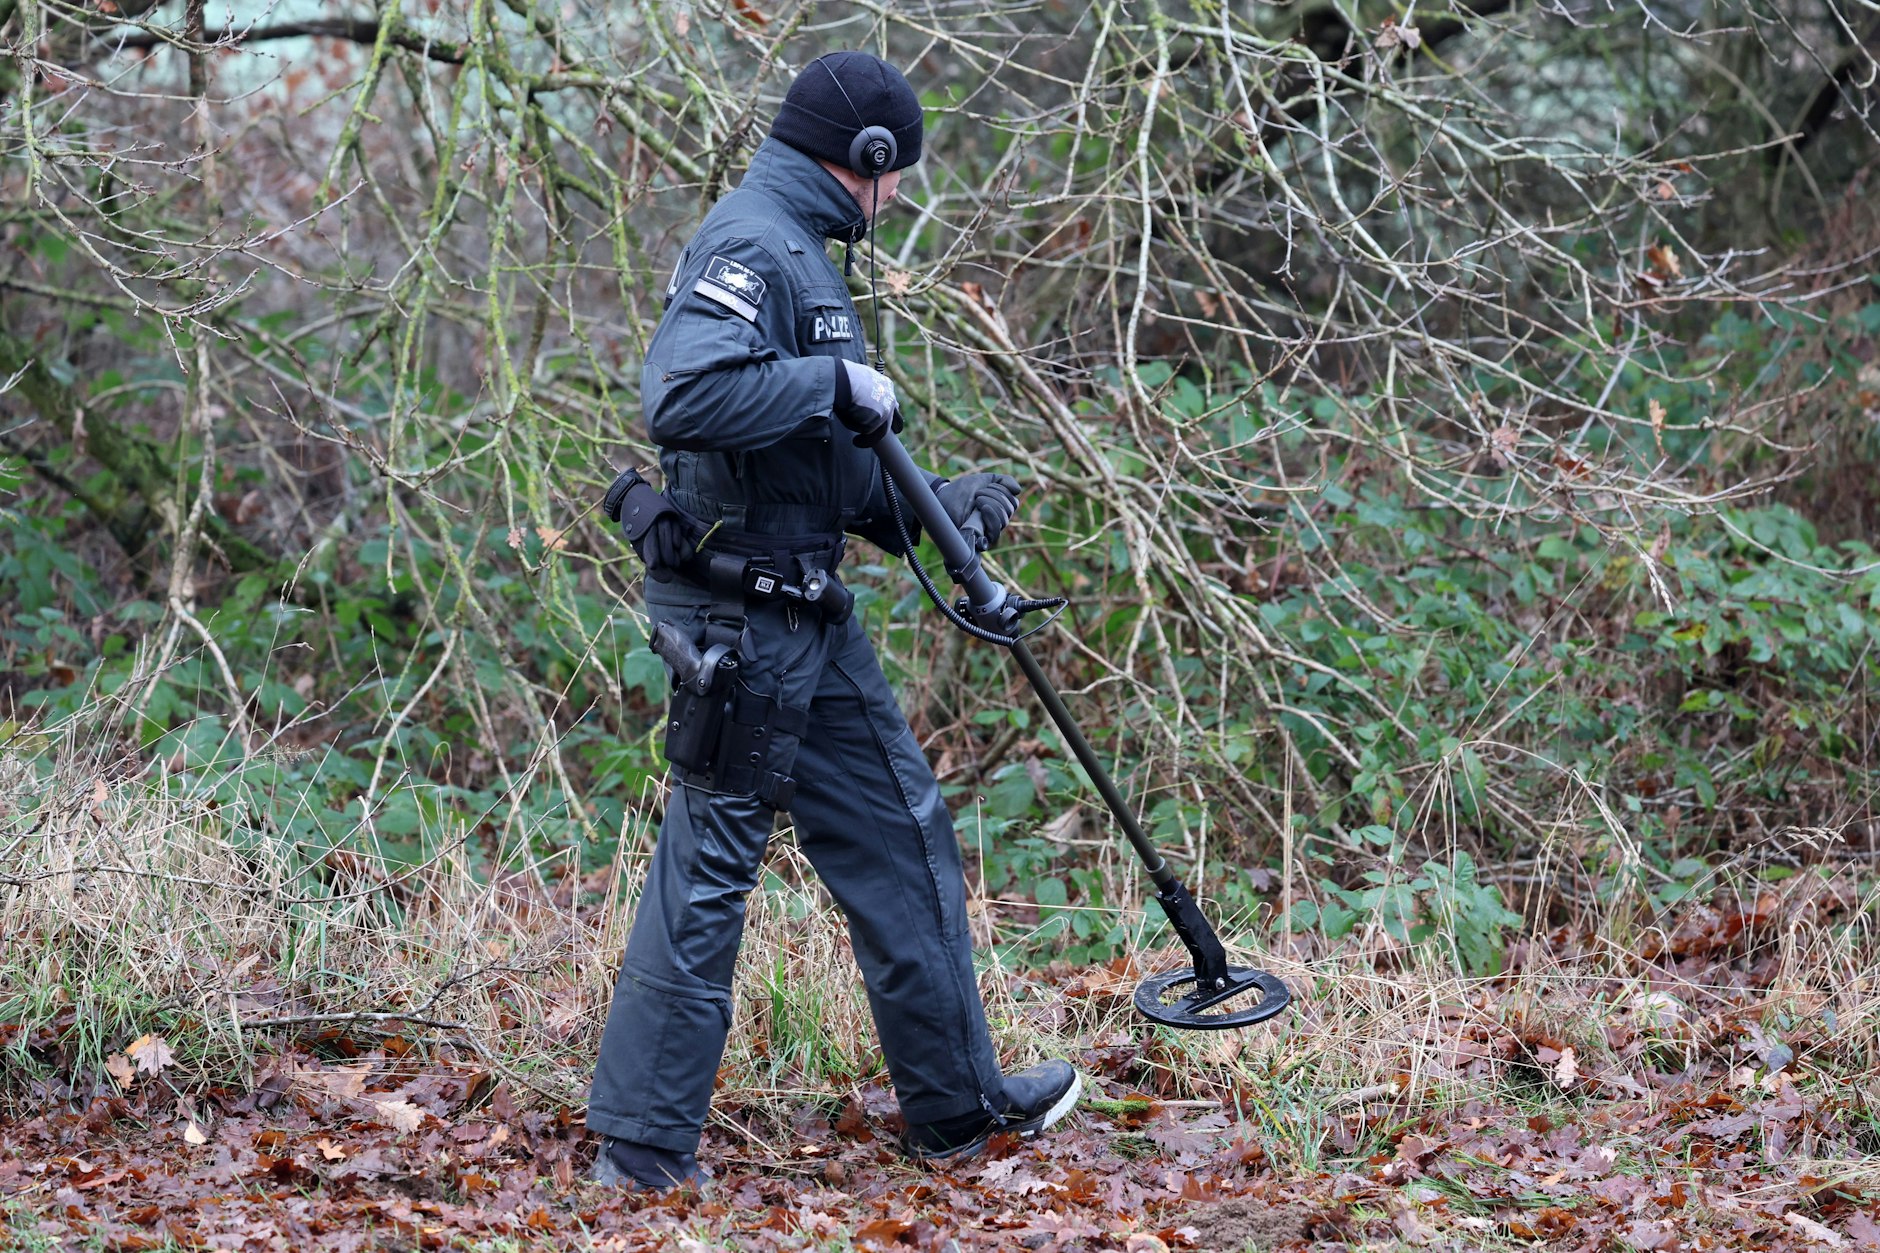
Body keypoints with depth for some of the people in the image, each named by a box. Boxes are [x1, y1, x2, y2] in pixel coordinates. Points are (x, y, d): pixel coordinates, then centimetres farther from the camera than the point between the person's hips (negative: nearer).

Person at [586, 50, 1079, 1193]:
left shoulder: (800, 251, 17)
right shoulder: (750, 247, -16)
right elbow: (685, 396, -33)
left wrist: (934, 506, 16)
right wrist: (838, 380, -23)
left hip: (806, 609, 11)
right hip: (740, 615, -11)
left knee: (900, 832, 15)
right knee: (709, 865, -4)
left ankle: (958, 1102, 24)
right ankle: (645, 1145, 5)